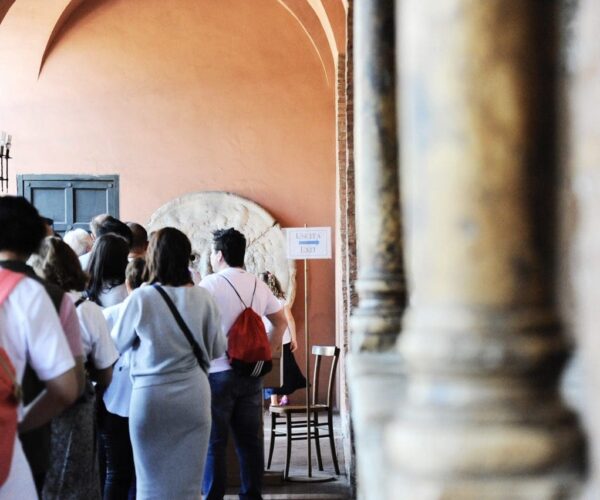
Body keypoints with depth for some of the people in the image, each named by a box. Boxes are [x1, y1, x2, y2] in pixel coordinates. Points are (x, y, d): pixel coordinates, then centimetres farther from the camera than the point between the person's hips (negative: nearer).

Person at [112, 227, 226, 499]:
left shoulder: (141, 298, -12)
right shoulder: (203, 299, -6)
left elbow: (116, 345, 2)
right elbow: (217, 350, 4)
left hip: (151, 396, -2)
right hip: (192, 396, 2)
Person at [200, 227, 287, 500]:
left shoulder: (210, 284, -10)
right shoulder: (258, 285, 8)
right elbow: (281, 321, 15)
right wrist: (268, 351, 16)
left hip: (218, 372, -5)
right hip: (252, 373, 5)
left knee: (214, 442, 2)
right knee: (250, 439, 10)